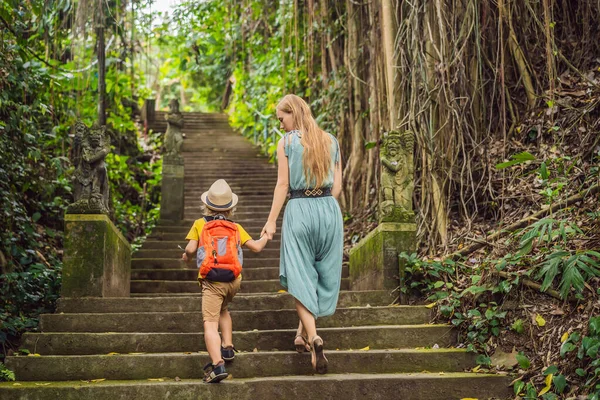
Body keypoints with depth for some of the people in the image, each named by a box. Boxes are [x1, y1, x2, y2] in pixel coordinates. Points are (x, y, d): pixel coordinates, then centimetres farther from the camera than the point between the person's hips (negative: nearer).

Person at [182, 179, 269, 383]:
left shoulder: (200, 224, 8)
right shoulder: (236, 227, 14)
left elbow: (191, 248, -3)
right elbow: (257, 247, 11)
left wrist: (186, 256, 20)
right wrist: (266, 236, 32)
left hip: (211, 280, -4)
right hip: (233, 280, 4)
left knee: (210, 323, -10)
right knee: (222, 309, 32)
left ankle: (217, 364, -27)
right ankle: (227, 348, 24)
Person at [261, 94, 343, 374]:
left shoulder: (286, 143, -3)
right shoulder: (330, 141, 9)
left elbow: (283, 185, -5)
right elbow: (337, 186, 7)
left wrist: (271, 221, -1)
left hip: (299, 210, -4)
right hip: (330, 209, 4)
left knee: (300, 277, 0)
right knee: (323, 273, 14)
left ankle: (313, 337, -17)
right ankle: (303, 333, 21)